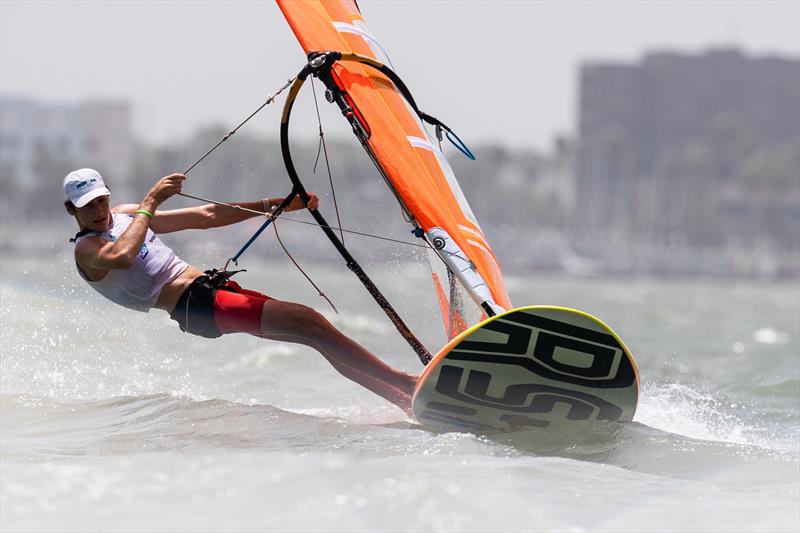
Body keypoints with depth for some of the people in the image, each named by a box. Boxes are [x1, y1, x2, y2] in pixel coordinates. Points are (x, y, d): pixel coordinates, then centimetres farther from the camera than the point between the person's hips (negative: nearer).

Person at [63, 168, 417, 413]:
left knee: (321, 337, -3)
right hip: (195, 305, -9)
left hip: (214, 285, 9)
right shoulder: (86, 249, -3)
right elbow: (121, 257, -30)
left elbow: (205, 216, 23)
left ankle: (405, 400, -2)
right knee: (309, 322, -20)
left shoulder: (125, 215, 20)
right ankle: (403, 382, -20)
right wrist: (150, 203, -18)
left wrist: (276, 204, 19)